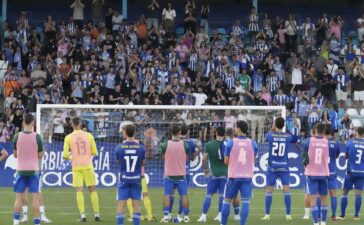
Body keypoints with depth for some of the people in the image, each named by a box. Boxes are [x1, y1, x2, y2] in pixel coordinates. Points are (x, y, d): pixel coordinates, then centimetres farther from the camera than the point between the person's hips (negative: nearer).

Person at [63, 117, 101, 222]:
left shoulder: (68, 137, -3)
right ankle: (97, 214, 7)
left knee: (79, 191, 0)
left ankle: (82, 215, -9)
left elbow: (65, 155, -5)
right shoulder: (89, 135, 2)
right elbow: (95, 152, 4)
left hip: (76, 167, -1)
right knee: (93, 190, 8)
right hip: (88, 166, 1)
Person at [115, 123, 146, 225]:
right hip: (136, 179, 1)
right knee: (136, 205, 5)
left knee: (121, 205, 1)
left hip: (124, 179, -1)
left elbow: (118, 161, 4)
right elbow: (143, 163, 8)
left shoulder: (119, 147, -7)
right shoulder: (141, 148, -5)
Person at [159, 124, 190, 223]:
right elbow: (186, 159, 4)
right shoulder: (184, 145, -8)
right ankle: (186, 216, 8)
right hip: (181, 175, 0)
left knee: (167, 195, 6)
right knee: (184, 195, 8)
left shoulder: (165, 145, -9)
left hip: (169, 175, 0)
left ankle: (166, 216, -1)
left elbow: (164, 158, 5)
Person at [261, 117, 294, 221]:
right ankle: (288, 215, 0)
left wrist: (273, 129, 25)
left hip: (272, 166, -1)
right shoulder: (288, 136, -3)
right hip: (284, 166, 1)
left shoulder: (270, 135, -6)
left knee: (269, 190, 5)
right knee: (286, 189, 2)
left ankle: (267, 215, 5)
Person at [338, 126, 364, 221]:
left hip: (351, 171, -1)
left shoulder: (350, 142, -4)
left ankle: (342, 215, 5)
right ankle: (356, 215, 2)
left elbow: (346, 156, 5)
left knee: (345, 192, 7)